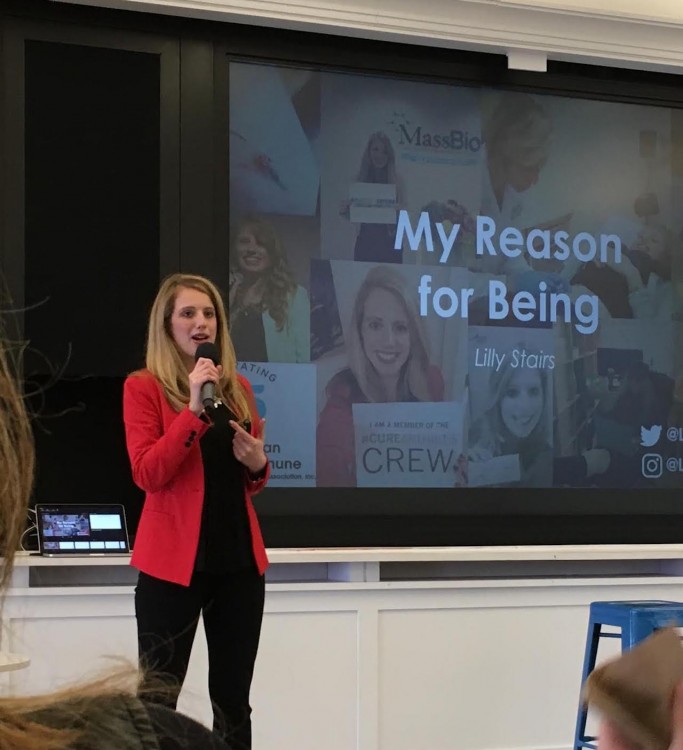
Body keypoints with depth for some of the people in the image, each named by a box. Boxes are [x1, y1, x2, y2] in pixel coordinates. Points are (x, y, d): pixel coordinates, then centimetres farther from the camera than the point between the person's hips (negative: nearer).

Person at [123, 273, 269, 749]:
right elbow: (148, 474, -14)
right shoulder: (144, 387, -2)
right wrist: (194, 408, -19)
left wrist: (258, 464, -1)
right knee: (158, 700, -3)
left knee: (233, 701, 8)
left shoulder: (238, 387, 13)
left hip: (239, 556, 5)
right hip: (174, 558, -5)